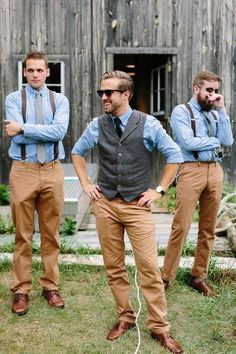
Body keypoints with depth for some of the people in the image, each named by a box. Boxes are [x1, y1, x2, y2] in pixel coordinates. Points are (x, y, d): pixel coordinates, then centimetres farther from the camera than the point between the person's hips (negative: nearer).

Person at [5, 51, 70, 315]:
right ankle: (21, 290, 17)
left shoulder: (59, 100, 6)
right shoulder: (14, 98, 3)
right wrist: (47, 131, -11)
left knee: (51, 233, 9)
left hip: (52, 171, 2)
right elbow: (17, 136, -11)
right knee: (23, 234, 5)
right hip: (23, 171, -1)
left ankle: (50, 286, 22)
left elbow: (60, 131, -12)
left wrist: (23, 127, -13)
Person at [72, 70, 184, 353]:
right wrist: (85, 184, 10)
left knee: (149, 268, -3)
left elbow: (174, 155, 3)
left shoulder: (148, 124, -5)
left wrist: (159, 190, 0)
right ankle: (125, 317, 27)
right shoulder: (97, 125, 2)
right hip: (105, 204, 3)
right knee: (113, 266, 10)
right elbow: (77, 152, 19)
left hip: (137, 205, -2)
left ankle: (159, 327, 11)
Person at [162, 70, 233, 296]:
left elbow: (228, 141, 4)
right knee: (181, 227, -8)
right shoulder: (181, 111, 1)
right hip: (192, 170, -5)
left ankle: (199, 277, 19)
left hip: (215, 170, 6)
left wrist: (221, 109, 2)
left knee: (208, 229, 8)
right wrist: (215, 141, 2)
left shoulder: (215, 114, 18)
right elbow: (188, 142, -12)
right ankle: (166, 277, 3)